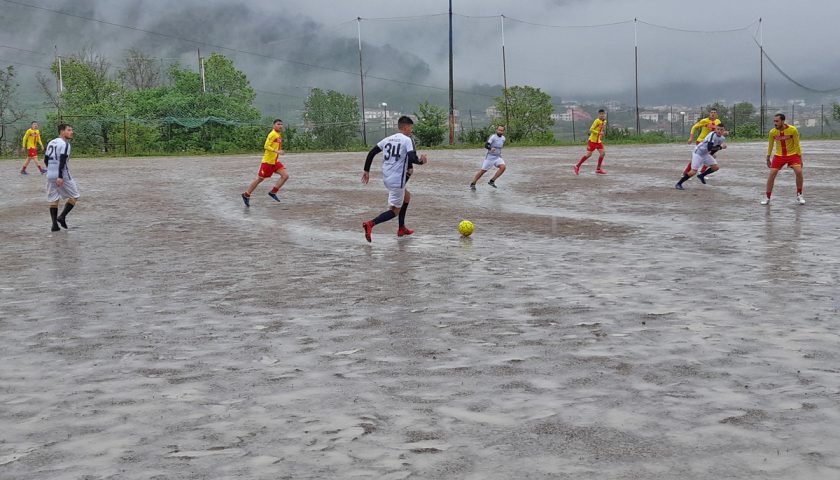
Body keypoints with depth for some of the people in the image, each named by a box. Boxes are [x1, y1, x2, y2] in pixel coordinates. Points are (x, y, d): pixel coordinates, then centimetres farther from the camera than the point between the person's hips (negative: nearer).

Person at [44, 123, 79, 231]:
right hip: (63, 176, -7)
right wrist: (60, 177, -25)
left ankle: (54, 224, 5)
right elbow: (62, 160, -20)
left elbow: (46, 160, 18)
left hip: (50, 175, 7)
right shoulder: (65, 144, -10)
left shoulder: (51, 143, 14)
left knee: (53, 200, 10)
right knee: (74, 196, 7)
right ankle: (62, 217, -4)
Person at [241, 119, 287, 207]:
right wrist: (277, 151, -29)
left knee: (285, 175, -7)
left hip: (275, 161, 8)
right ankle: (246, 195, 16)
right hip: (267, 161, -8)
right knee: (260, 179, 1)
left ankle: (273, 192, 0)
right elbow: (266, 146, -22)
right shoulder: (272, 134, -16)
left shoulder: (279, 135, 10)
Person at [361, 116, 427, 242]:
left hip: (386, 178, 8)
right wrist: (421, 161, 1)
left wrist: (366, 171, 15)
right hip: (397, 180, -8)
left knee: (407, 196, 29)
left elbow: (371, 153, 10)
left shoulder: (388, 139, 13)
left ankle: (402, 228, 30)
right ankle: (370, 224, -22)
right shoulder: (407, 140, -6)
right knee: (395, 210, -1)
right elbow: (412, 158, -19)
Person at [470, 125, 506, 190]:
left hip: (498, 157, 5)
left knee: (503, 167, -19)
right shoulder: (493, 137, -16)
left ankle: (492, 181, -9)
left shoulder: (503, 138, 5)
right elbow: (486, 145, -29)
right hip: (490, 157, -5)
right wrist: (491, 148, -47)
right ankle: (472, 184, 15)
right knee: (483, 171, -1)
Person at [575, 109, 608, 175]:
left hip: (599, 141, 7)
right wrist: (599, 133, -27)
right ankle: (577, 166, 5)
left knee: (602, 153, -4)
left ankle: (598, 169, 6)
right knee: (588, 154, -7)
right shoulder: (597, 121, -17)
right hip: (592, 140, -7)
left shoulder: (604, 121, 6)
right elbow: (591, 129, -20)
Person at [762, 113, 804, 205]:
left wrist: (800, 158, -6)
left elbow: (797, 145, -8)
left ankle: (799, 195, 2)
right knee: (771, 175, -8)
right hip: (779, 155, 2)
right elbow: (770, 145, 7)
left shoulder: (793, 130, -16)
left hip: (792, 154, -2)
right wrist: (768, 159, 12)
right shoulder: (772, 132, -9)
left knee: (799, 172, -18)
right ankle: (767, 198, 4)